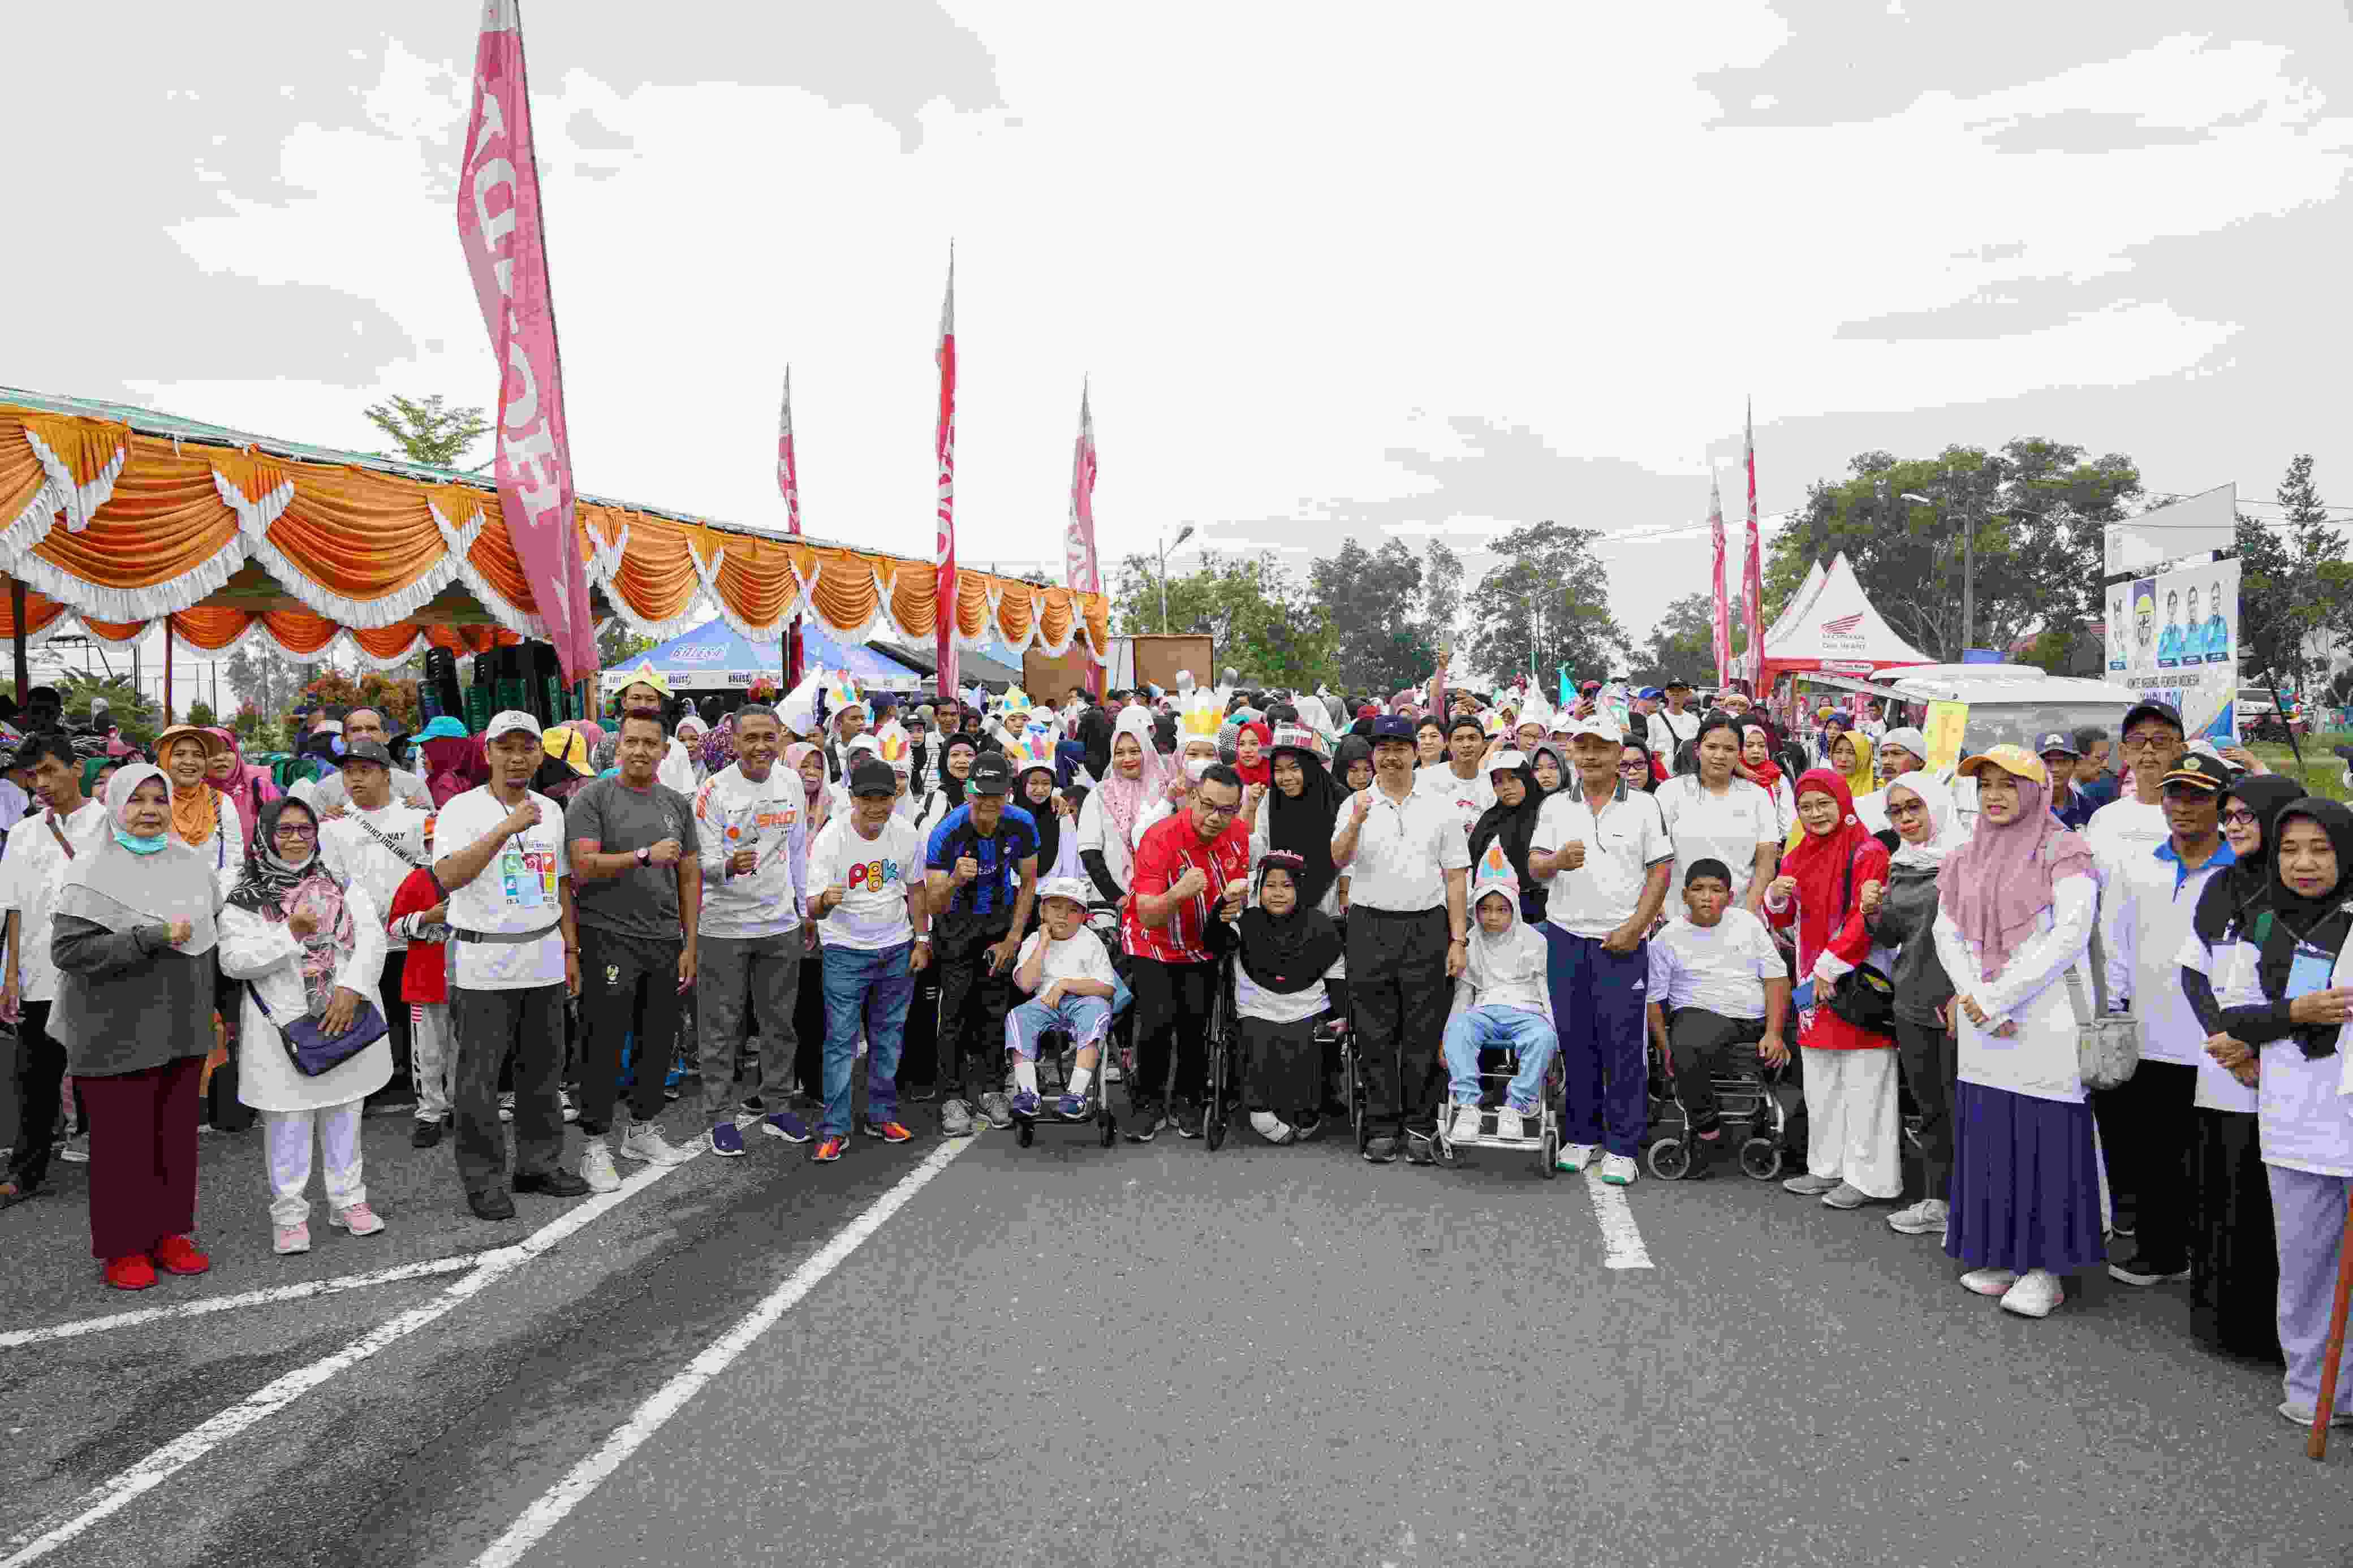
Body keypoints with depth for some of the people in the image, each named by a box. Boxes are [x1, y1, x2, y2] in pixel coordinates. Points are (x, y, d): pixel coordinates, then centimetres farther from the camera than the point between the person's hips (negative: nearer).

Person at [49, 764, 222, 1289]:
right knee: (123, 1139, 1)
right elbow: (68, 950, -18)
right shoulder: (94, 872, -10)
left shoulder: (191, 862, 8)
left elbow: (211, 927, 21)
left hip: (182, 1028, 5)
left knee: (177, 1134, 11)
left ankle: (168, 1232, 24)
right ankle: (122, 1246, 14)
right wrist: (151, 939, -23)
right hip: (117, 1031, -5)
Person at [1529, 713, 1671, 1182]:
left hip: (1621, 940, -2)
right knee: (1574, 1040, 6)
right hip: (1566, 936, 2)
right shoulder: (1555, 807, 10)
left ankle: (1622, 1147, 5)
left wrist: (1635, 927, -8)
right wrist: (1559, 860, -21)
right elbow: (1534, 863, 3)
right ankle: (1581, 1135, 18)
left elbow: (1660, 871, 2)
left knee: (1624, 1044, -3)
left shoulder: (1643, 806, 5)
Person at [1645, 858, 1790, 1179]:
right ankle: (1707, 1132, -15)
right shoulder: (1668, 938, 5)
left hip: (1759, 1019, 4)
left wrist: (1774, 1033, -5)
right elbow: (1652, 1000, 6)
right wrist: (1667, 1051, -8)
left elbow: (1777, 978, 9)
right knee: (1686, 1051, -38)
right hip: (1702, 1015, -3)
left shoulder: (1748, 922, 13)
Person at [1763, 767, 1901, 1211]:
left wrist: (1830, 967, -17)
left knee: (1862, 1082, -2)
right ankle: (1827, 1168, 24)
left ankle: (1867, 1177, 6)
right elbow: (1783, 920, 17)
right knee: (1820, 1085, 13)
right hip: (1814, 982, 7)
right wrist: (1776, 896, -4)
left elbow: (1866, 919, -17)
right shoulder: (1798, 858, 11)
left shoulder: (1867, 852, -10)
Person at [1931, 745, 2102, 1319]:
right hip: (1981, 1027, 5)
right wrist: (1977, 1003, -8)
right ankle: (2001, 1256, 18)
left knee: (2045, 1138, -4)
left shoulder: (2063, 852, -3)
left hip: (2046, 1021, -5)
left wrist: (1997, 997, -14)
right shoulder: (1966, 860, 14)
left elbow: (2072, 935, -13)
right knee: (1986, 1136, 7)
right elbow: (1946, 935, 8)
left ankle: (2046, 1268, 6)